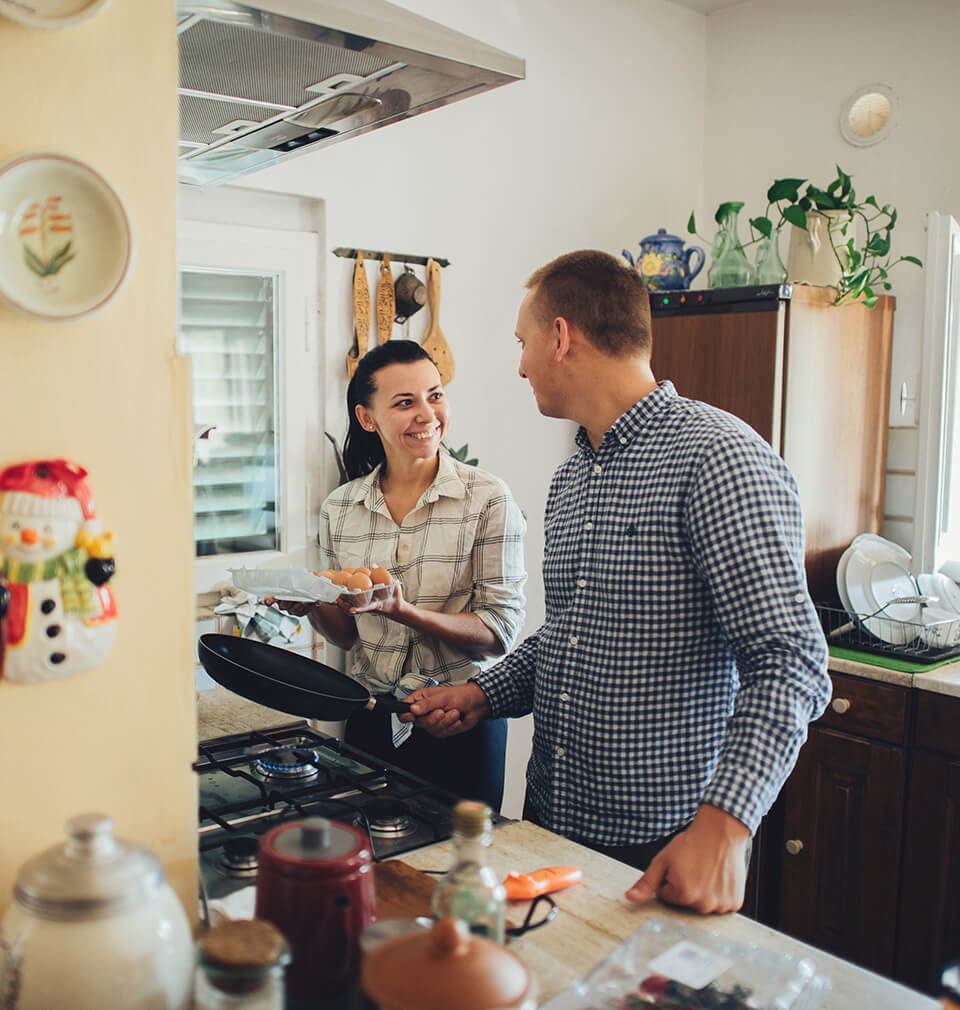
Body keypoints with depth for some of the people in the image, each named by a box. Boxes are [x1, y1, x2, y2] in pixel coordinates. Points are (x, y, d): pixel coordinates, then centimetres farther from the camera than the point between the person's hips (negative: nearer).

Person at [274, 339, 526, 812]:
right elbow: (348, 633, 10)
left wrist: (404, 611, -25)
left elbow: (500, 632, -13)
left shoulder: (488, 498, -10)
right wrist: (313, 607, -10)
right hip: (371, 720, 3)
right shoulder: (339, 509, 1)